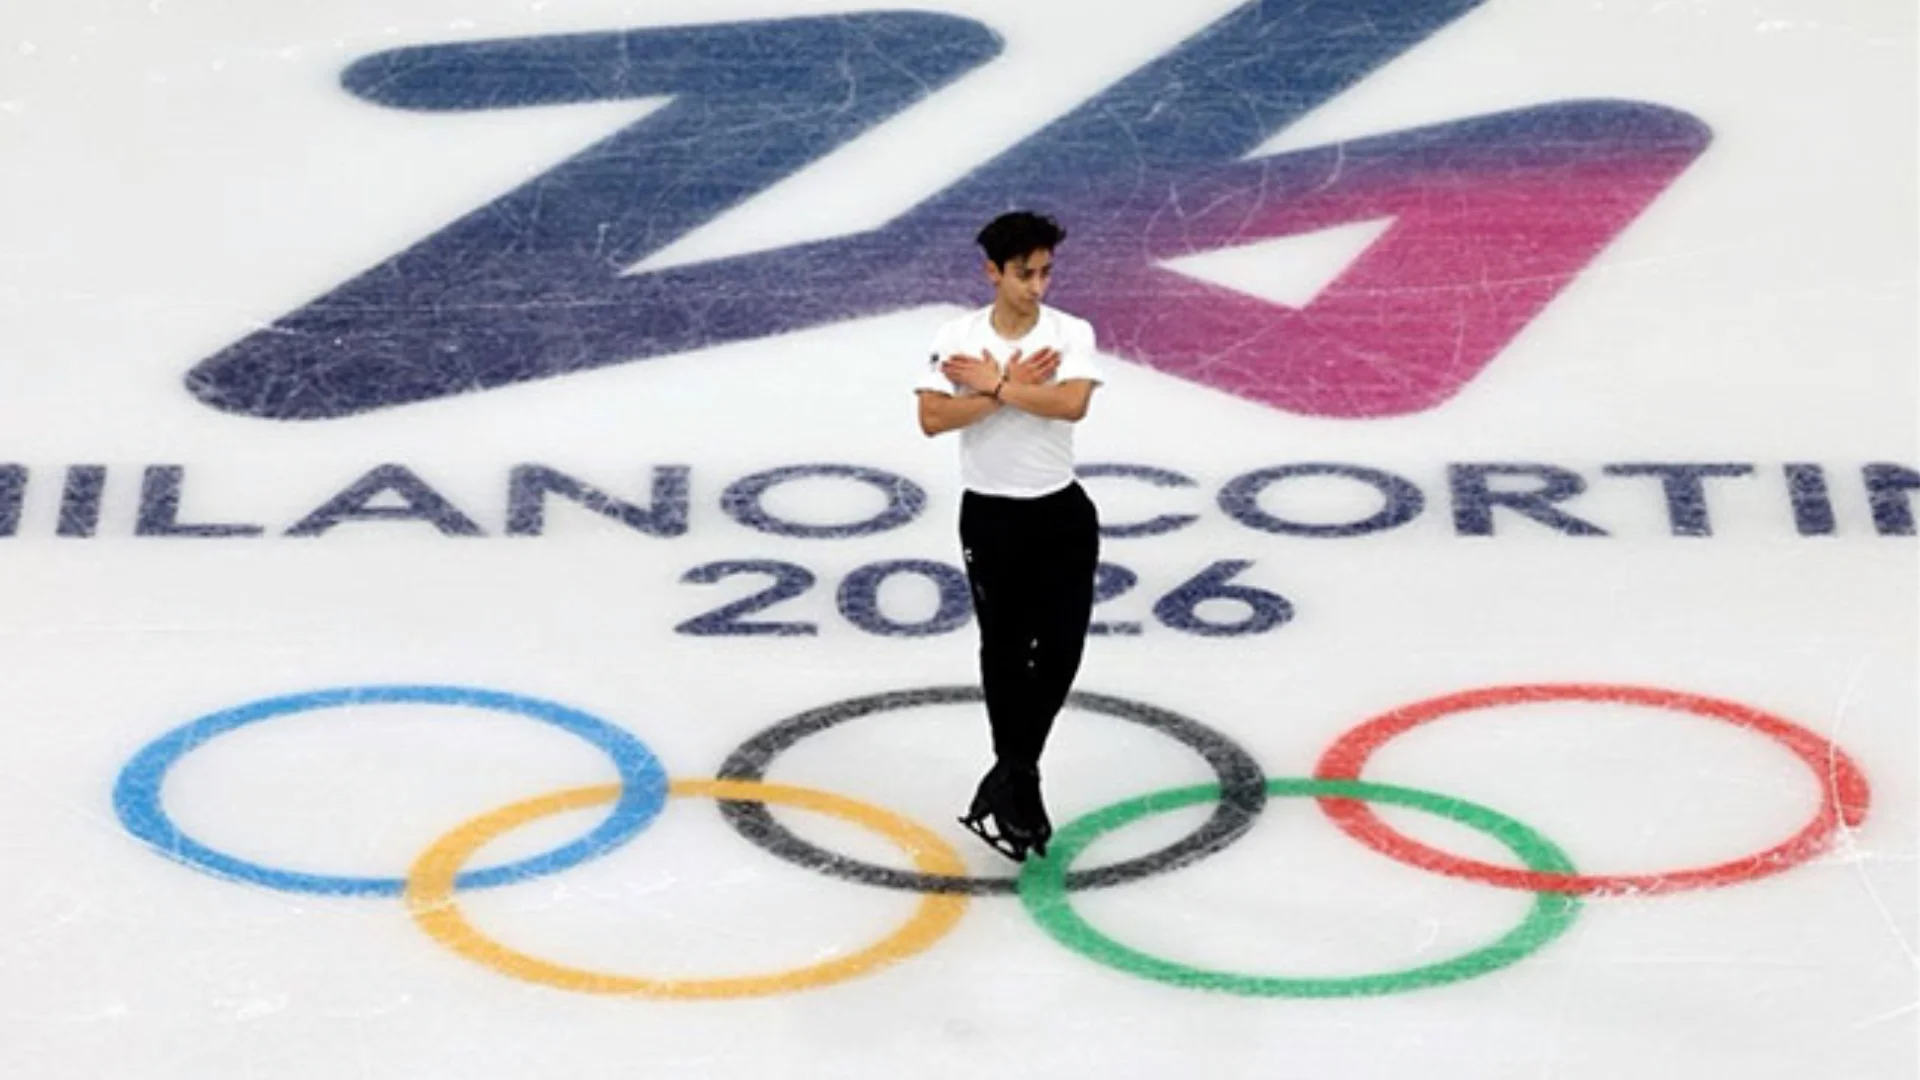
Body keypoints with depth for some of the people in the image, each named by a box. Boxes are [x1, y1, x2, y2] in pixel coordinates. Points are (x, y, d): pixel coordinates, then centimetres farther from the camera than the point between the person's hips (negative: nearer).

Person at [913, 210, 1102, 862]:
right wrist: (1011, 387, -21)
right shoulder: (957, 339, -6)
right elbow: (932, 418, -16)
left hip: (1061, 514, 0)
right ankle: (1020, 791, 24)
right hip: (990, 515, 0)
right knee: (1004, 654, 10)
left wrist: (992, 383, -20)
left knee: (1061, 648, -9)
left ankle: (1003, 789, 2)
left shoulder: (1072, 334, -6)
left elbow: (1072, 402, -23)